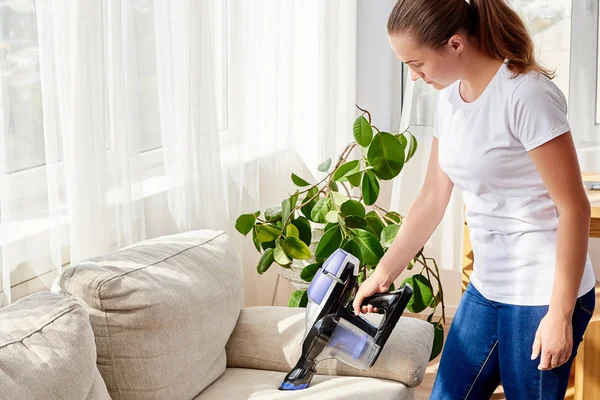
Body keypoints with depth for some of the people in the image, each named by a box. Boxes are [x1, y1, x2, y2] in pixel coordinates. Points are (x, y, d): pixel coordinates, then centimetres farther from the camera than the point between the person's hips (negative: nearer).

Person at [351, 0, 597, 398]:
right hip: (487, 288, 8)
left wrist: (561, 314, -18)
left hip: (543, 293, -8)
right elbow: (432, 199, 13)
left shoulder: (526, 94, -19)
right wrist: (384, 272, 12)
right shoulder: (450, 97, 5)